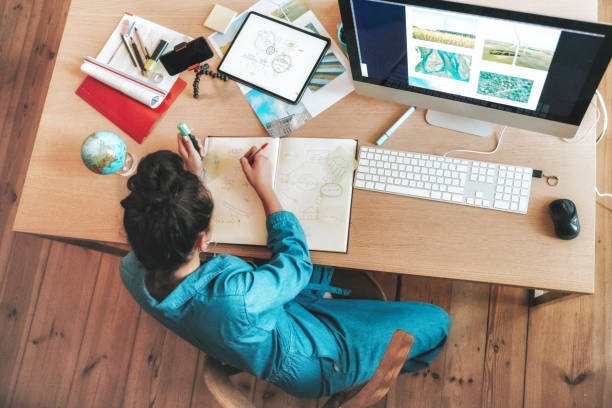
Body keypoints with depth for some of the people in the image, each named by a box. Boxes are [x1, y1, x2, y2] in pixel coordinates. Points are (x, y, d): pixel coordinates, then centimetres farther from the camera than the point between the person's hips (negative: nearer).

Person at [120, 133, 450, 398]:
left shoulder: (131, 270, -23)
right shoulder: (234, 296, -45)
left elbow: (162, 237, 3)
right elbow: (298, 263, -24)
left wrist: (192, 179, -4)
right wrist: (264, 187, -15)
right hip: (308, 365, -6)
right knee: (435, 322, 9)